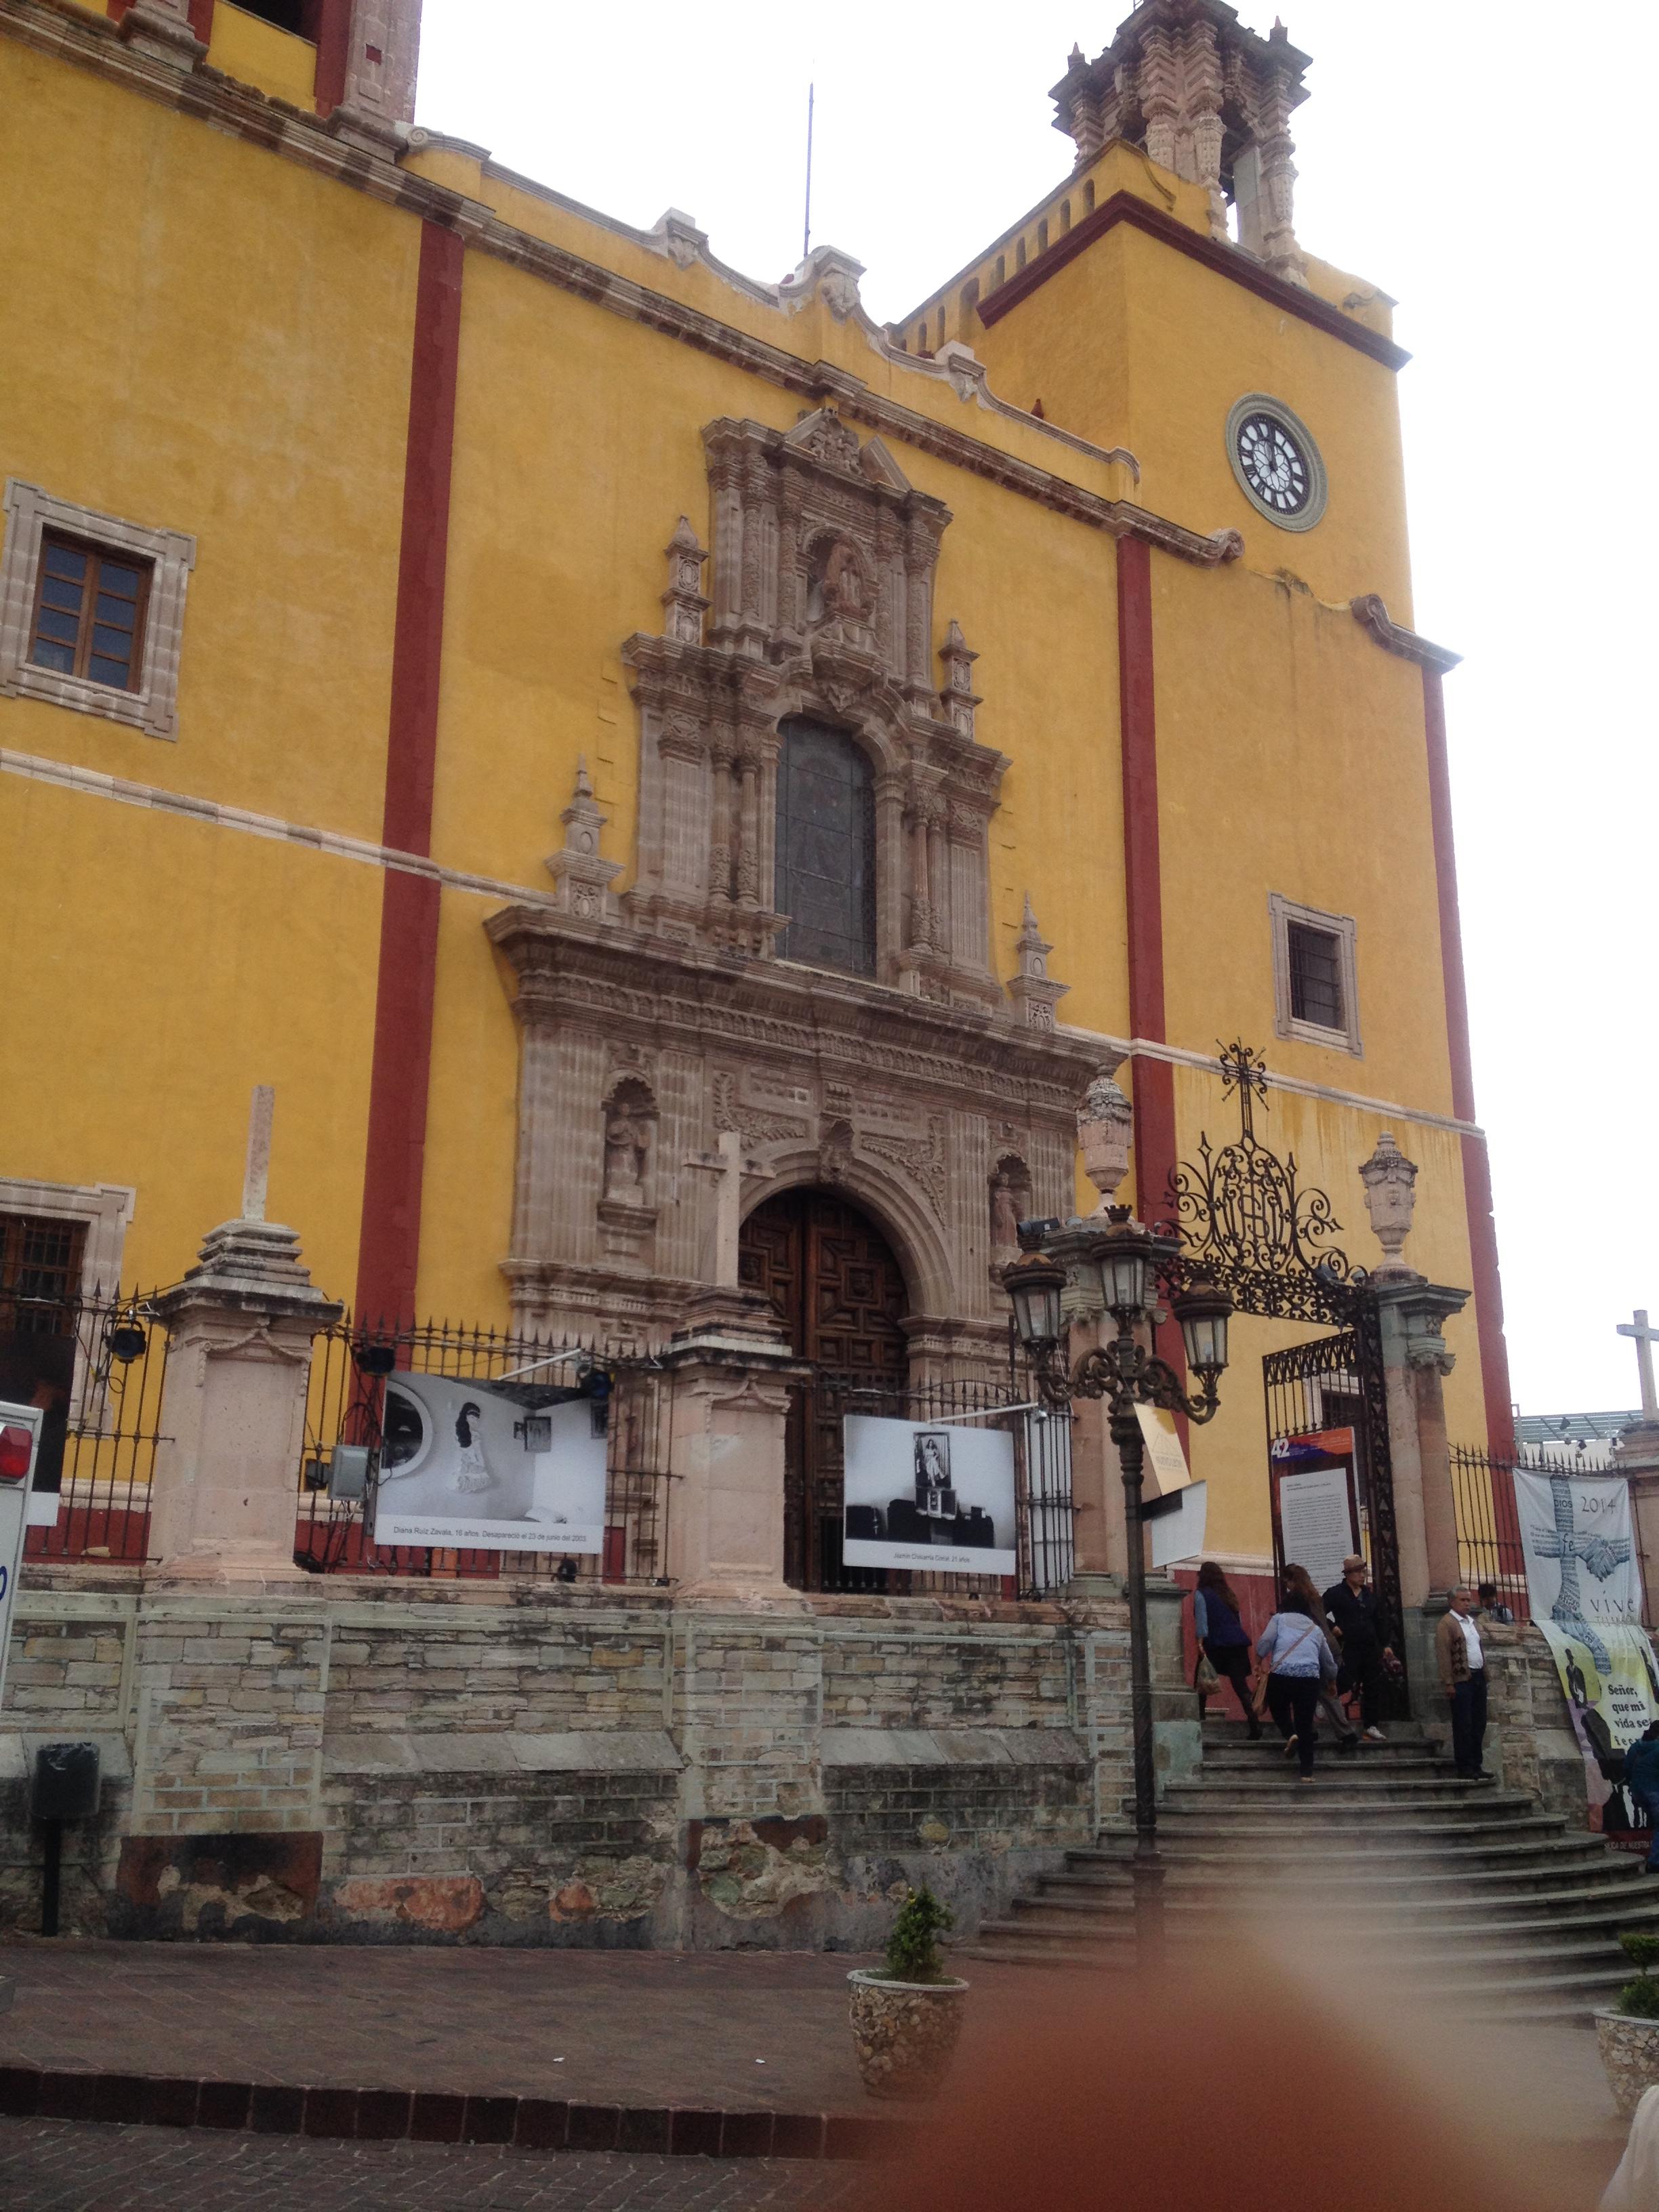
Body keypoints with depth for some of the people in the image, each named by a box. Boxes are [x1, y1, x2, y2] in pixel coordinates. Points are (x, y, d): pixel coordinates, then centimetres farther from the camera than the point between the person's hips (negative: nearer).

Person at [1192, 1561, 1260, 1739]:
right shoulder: (1228, 1594, 22)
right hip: (1238, 1643, 5)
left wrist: (1200, 1642, -14)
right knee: (1241, 1685, 0)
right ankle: (1255, 1729, -10)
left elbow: (1201, 1620, -8)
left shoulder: (1201, 1594, 4)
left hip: (1216, 1644, -5)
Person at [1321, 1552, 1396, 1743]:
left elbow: (1377, 1622, 19)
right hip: (1348, 1648, -5)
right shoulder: (1336, 1593, -3)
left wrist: (1385, 1645, 17)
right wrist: (1333, 1627, -13)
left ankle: (1371, 1725, 16)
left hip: (1371, 1648, 5)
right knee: (1344, 1685, -10)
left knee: (1374, 1688, 7)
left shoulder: (1370, 1594, 14)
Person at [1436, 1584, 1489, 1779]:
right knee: (1463, 1726, -2)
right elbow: (1443, 1655, -14)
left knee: (1479, 1724, 12)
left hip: (1478, 1678, 8)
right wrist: (1449, 1684, -18)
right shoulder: (1446, 1624, -10)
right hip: (1461, 1680, -8)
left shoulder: (1472, 1622, 17)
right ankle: (1464, 1767, 4)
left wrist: (1485, 1674, 14)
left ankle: (1476, 1764, 20)